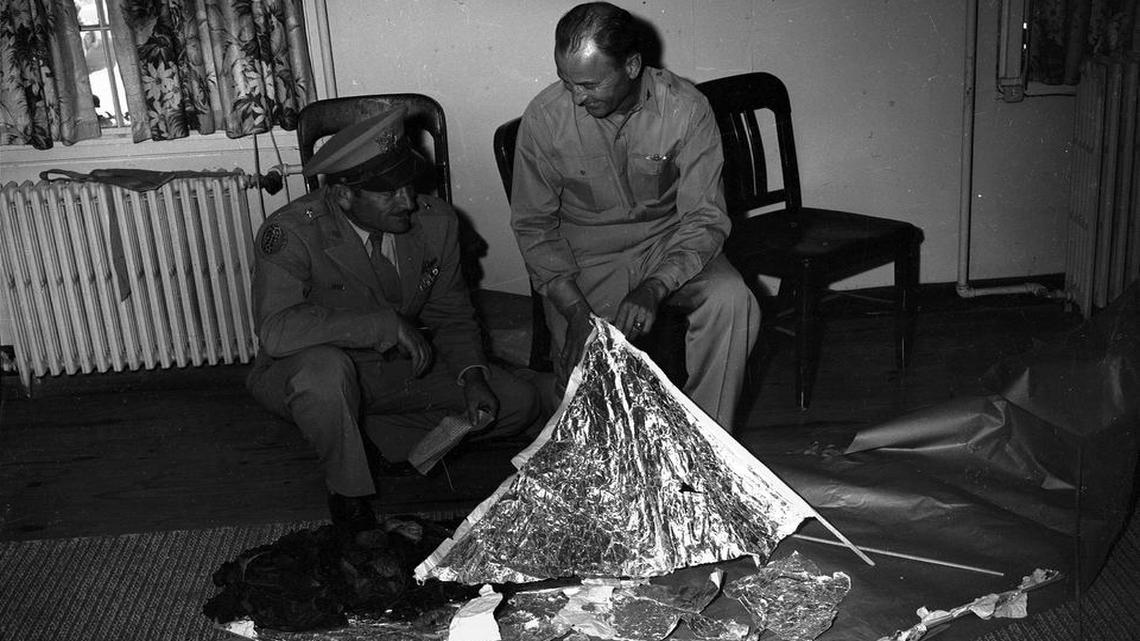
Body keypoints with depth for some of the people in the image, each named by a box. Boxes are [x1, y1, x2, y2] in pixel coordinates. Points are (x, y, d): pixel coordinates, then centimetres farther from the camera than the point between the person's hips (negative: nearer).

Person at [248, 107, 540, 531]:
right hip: (300, 377, -4)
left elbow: (452, 317, 3)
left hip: (401, 369, 5)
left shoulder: (435, 223, -10)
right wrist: (385, 324, -36)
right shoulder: (291, 233, -25)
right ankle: (348, 495, -13)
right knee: (326, 367, -40)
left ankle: (380, 432, 5)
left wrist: (472, 377, -16)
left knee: (517, 403, -5)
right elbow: (276, 330, -39)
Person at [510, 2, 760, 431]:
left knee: (732, 302, -27)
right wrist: (576, 310, -19)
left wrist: (654, 288, -33)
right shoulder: (543, 118, -13)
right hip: (584, 255, 0)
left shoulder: (685, 109, -16)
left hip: (669, 243, 0)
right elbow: (532, 225, -5)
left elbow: (705, 218, -15)